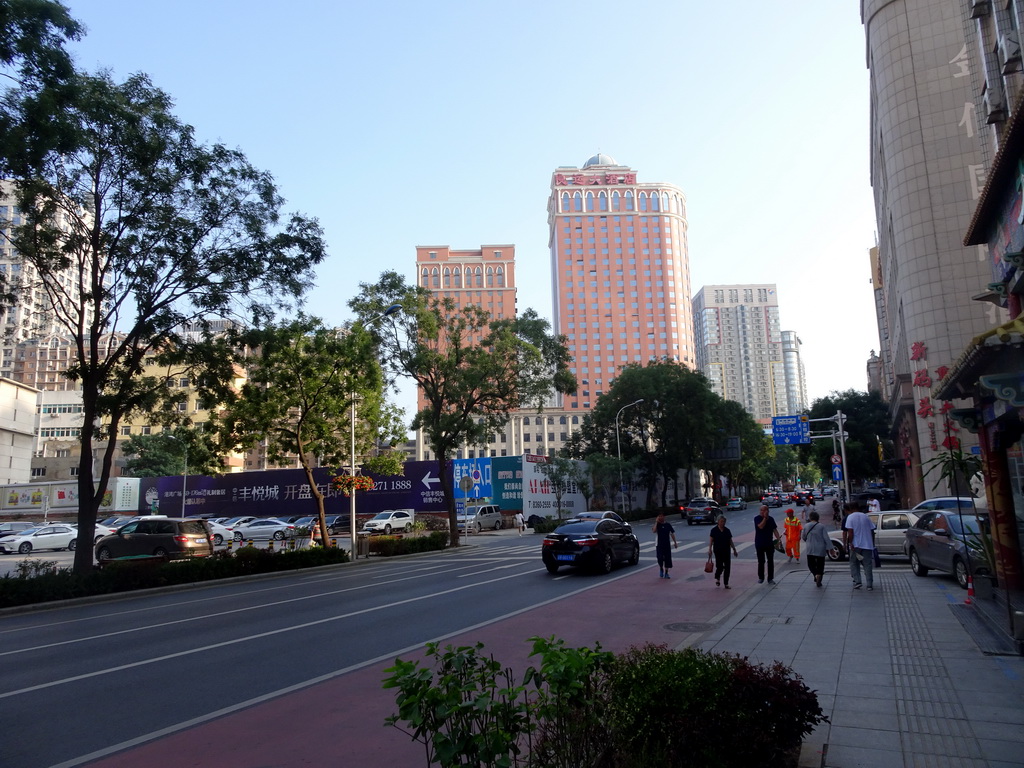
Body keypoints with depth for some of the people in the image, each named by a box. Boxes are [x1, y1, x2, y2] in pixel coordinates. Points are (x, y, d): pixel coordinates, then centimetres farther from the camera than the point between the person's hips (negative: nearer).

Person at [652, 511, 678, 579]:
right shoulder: (657, 525, -2)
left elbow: (672, 533, 8)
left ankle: (666, 573, 17)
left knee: (667, 559, 4)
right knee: (660, 558, -9)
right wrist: (656, 522, -19)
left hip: (667, 545, 2)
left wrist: (675, 542, 5)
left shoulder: (668, 525, 2)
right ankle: (661, 570, 18)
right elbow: (654, 531, -22)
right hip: (659, 545, -2)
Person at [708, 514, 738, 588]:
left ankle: (726, 584, 8)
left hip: (726, 551, 3)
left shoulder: (727, 531, 7)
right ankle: (717, 578, 27)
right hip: (718, 551, -3)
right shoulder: (714, 530, -3)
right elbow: (711, 541, -2)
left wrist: (734, 550, 10)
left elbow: (730, 541, 12)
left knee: (727, 567, 0)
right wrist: (710, 550, -11)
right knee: (719, 566, -5)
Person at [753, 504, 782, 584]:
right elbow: (761, 526, -24)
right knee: (761, 562, 7)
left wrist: (778, 538, -10)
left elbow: (774, 529, 3)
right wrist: (765, 518, -22)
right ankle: (760, 578, 19)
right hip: (759, 544, -2)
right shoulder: (757, 518, -8)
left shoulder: (771, 519, 2)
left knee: (770, 561, 5)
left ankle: (770, 578, 14)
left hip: (769, 544, 3)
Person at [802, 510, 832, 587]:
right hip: (821, 549, -1)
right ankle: (819, 581, 6)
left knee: (811, 564, 14)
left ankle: (816, 575, -11)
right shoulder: (821, 526, -7)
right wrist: (830, 548, -7)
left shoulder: (806, 526, -1)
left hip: (810, 550, 1)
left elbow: (804, 538, 11)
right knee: (820, 565, 11)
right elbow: (826, 538, -10)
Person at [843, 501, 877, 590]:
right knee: (867, 564, 6)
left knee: (854, 563, 11)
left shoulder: (850, 517, -4)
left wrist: (851, 544, -13)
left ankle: (857, 581, -1)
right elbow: (872, 531, 10)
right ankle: (869, 585, 4)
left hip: (856, 545, -3)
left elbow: (850, 532, -13)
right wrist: (873, 544, 17)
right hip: (867, 545, 3)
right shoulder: (866, 517, 10)